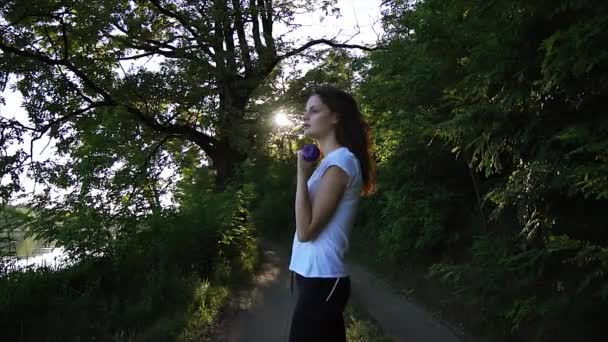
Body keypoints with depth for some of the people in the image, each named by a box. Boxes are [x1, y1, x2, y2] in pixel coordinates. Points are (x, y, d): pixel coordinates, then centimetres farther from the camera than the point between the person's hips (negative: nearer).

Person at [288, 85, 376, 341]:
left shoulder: (341, 160, -14)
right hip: (318, 278, 9)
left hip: (321, 280, -9)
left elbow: (306, 230, -19)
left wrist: (302, 174, -18)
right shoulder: (332, 161, 15)